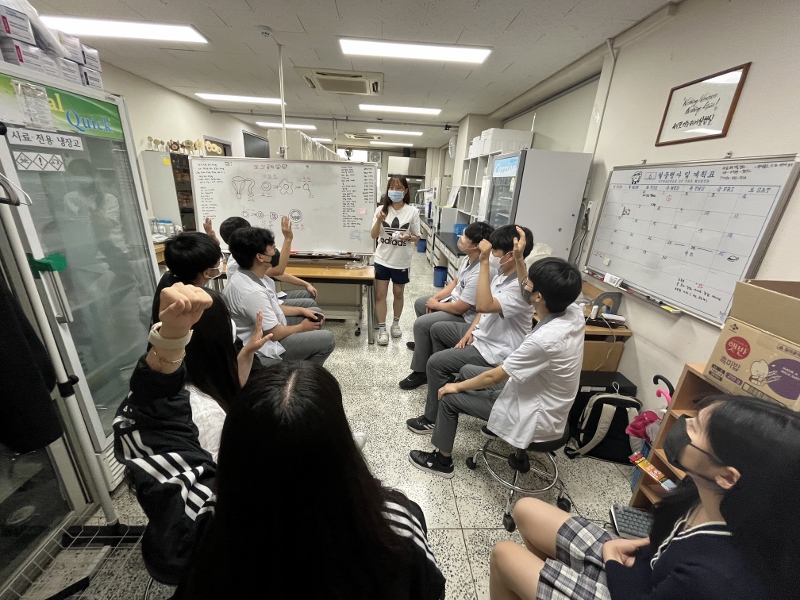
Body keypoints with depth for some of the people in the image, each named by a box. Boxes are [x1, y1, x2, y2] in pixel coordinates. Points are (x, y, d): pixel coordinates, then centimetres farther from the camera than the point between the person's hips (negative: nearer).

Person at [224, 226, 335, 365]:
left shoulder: (254, 275, -4)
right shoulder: (252, 292, -33)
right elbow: (274, 334, -24)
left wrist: (302, 311, 2)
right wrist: (302, 327, -9)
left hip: (271, 326, 9)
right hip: (266, 346, -9)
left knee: (316, 312, 14)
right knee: (326, 339, -11)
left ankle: (306, 357, 28)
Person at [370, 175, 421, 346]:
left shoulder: (412, 211, -6)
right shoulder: (382, 209, -3)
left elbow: (417, 237, 0)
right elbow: (373, 236, -3)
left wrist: (408, 237, -22)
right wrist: (379, 221, -20)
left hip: (402, 261, -1)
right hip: (382, 259, 1)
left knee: (398, 293, 15)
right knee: (380, 294, 3)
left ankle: (396, 323, 36)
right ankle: (382, 329, 18)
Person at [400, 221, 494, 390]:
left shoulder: (479, 274, -35)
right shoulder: (468, 259, -4)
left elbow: (459, 308, -30)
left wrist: (436, 305, -13)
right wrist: (435, 297, 0)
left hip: (465, 316, -10)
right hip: (455, 300, 10)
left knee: (421, 324, -20)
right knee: (420, 303, 20)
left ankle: (421, 372, -3)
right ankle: (424, 343, 42)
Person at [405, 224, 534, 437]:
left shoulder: (520, 287, -29)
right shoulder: (503, 272, 1)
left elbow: (483, 305, -44)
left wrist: (484, 262, -42)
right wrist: (471, 329, 0)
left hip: (495, 351, -10)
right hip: (483, 333, 10)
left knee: (435, 363, -16)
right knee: (437, 329, 18)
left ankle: (432, 419, 3)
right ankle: (443, 378, 34)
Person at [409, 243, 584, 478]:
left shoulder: (544, 340, -37)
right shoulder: (573, 312, -14)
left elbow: (493, 377, -24)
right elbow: (526, 294, 6)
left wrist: (457, 386, -9)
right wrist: (519, 259, -5)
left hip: (536, 417, -8)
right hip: (540, 397, 8)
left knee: (449, 398, -1)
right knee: (467, 371, 15)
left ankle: (442, 461, 21)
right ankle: (496, 424, 35)